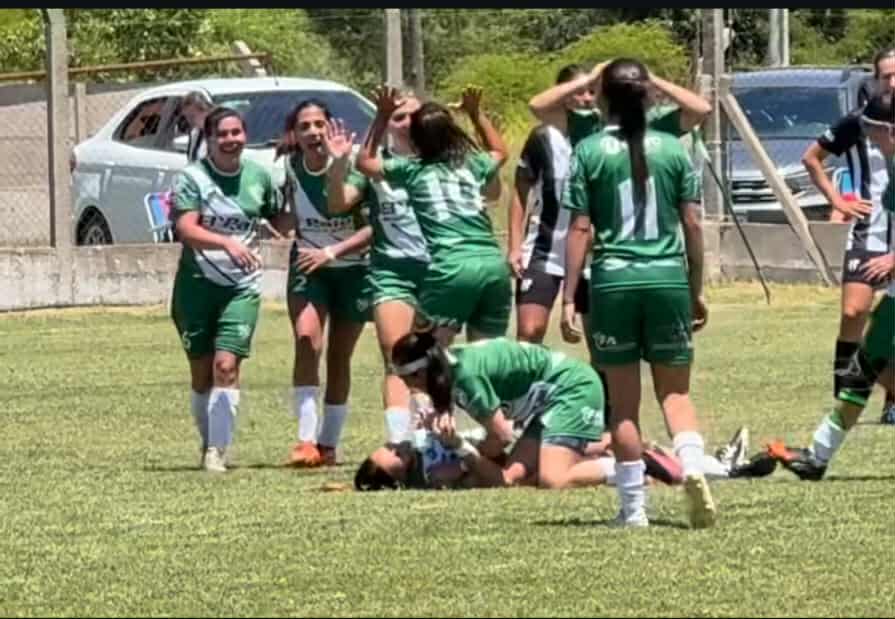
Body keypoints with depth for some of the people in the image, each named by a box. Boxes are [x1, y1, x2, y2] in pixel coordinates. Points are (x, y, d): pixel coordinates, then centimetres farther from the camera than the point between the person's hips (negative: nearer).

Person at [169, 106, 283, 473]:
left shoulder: (258, 177, 4)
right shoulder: (192, 177, -6)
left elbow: (282, 221, 18)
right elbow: (186, 229, -20)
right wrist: (227, 243, -34)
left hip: (242, 287, 1)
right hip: (196, 283, -1)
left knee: (226, 365, -14)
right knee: (201, 372, 7)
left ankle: (218, 450, -12)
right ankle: (208, 442, 25)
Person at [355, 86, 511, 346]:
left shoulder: (412, 170, 8)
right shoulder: (474, 163, 17)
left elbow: (365, 161, 25)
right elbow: (499, 151, 43)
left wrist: (382, 116, 25)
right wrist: (476, 113, 44)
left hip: (450, 268, -4)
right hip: (494, 265, 4)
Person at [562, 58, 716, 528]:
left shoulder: (590, 153, -2)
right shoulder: (672, 150, 4)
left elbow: (579, 230, -4)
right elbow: (692, 225, 5)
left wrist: (568, 298, -1)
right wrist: (697, 290, 14)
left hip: (613, 281, -2)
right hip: (668, 278, 2)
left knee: (623, 401, 7)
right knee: (675, 391, 10)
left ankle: (634, 507, 8)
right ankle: (693, 465, -18)